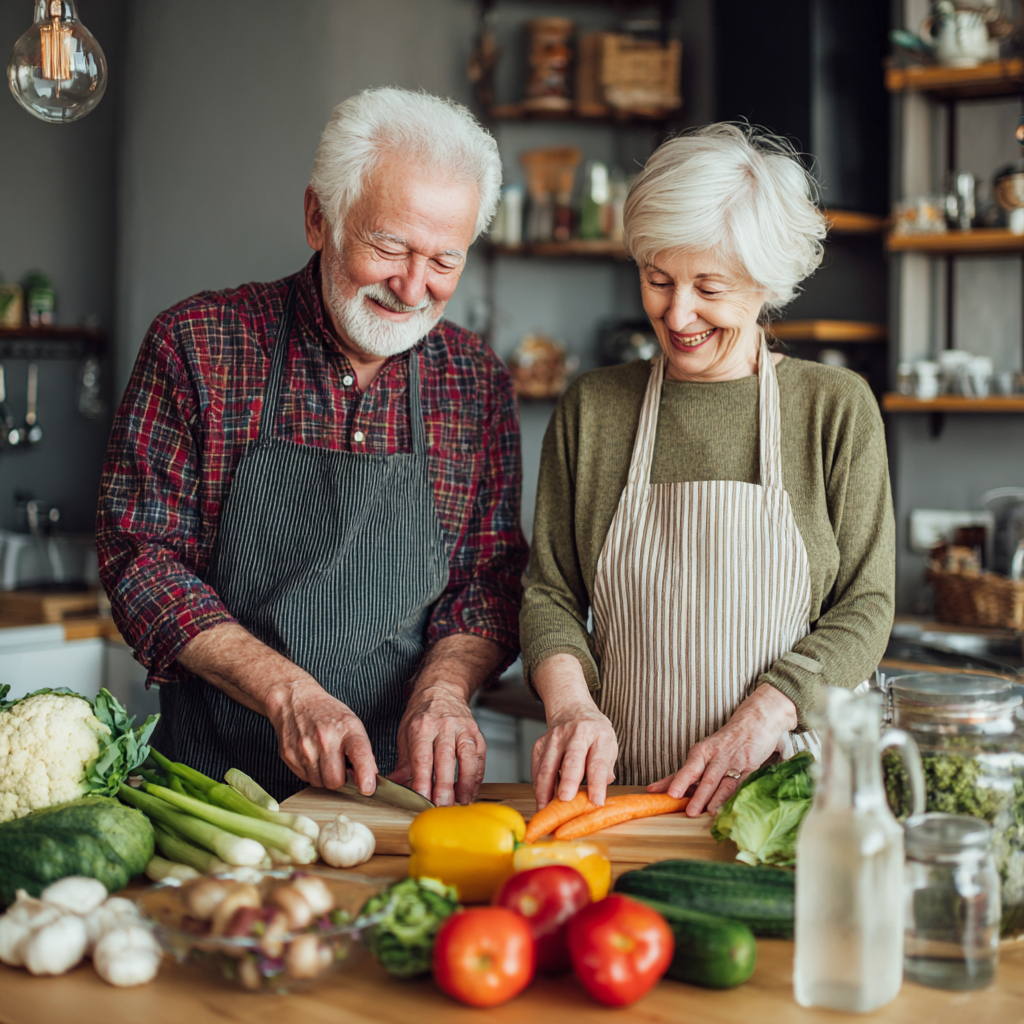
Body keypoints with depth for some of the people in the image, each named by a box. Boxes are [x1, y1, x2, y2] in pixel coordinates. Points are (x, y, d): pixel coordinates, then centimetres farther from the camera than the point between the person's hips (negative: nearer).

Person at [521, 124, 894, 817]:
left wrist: (758, 722, -12)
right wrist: (570, 704, -10)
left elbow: (865, 606, 2)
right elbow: (551, 591, 10)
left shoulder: (838, 408, 3)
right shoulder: (592, 408, 9)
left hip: (788, 788, -1)